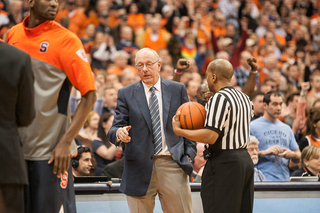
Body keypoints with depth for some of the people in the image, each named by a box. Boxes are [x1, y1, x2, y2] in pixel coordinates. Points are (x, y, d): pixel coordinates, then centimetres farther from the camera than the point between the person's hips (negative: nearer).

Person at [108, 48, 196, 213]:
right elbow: (115, 129, 1)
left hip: (173, 163, 1)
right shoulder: (126, 94, 6)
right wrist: (119, 133, -23)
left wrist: (189, 154, 1)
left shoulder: (177, 90, 9)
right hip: (140, 167, -1)